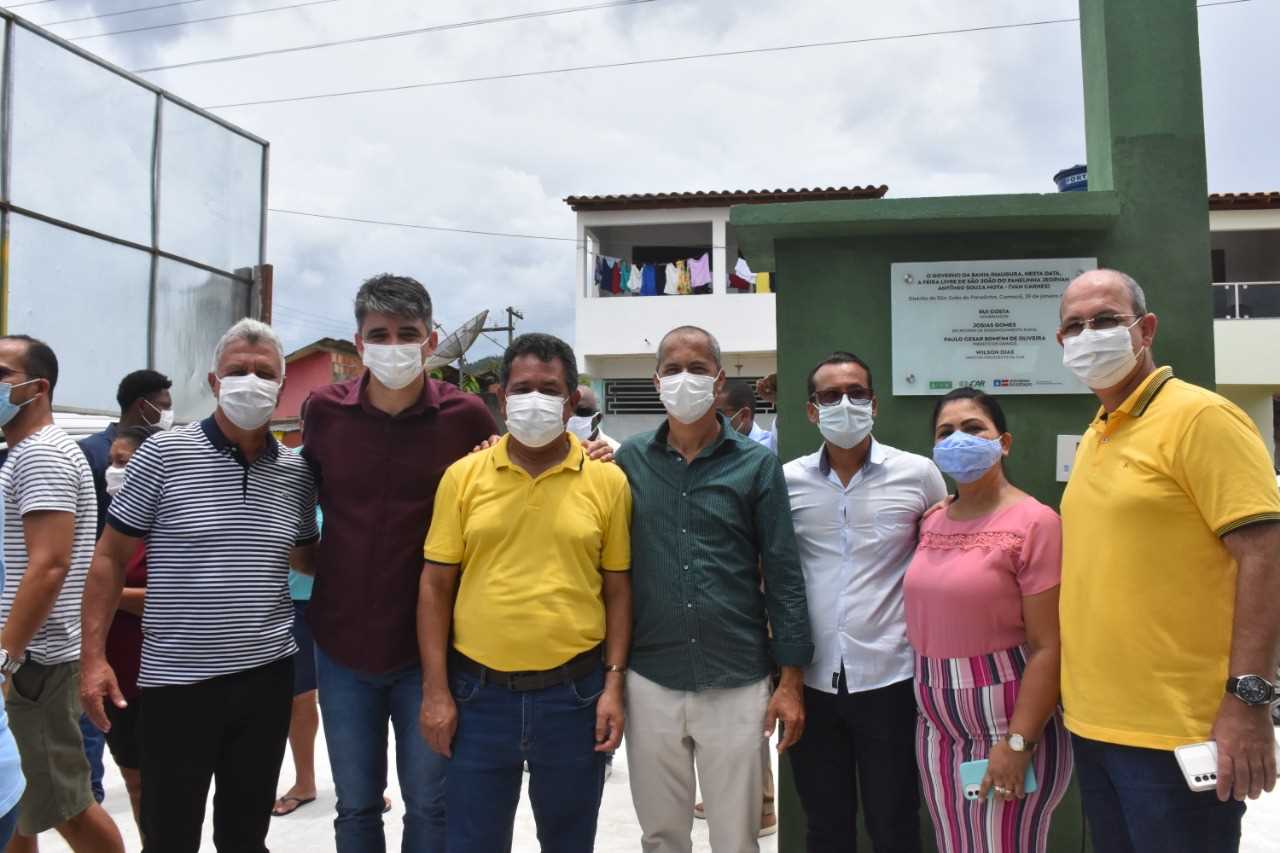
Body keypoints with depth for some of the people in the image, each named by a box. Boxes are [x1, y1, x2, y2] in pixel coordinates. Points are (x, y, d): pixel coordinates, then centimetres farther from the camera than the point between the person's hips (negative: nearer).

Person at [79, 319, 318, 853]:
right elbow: (110, 557, -2)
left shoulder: (297, 474, 3)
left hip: (267, 676, 3)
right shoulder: (164, 454, -7)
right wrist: (93, 656, -7)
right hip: (176, 678, -3)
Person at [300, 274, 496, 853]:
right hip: (341, 643, 2)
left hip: (428, 646, -2)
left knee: (429, 806, 9)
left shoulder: (465, 415, -8)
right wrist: (311, 561, 9)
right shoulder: (324, 409, -2)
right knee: (356, 806, 15)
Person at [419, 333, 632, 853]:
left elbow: (617, 589, 2)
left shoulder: (607, 482, -2)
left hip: (574, 692, 0)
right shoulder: (463, 476, -1)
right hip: (478, 691, 0)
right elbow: (436, 585, 1)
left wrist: (613, 685, -3)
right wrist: (436, 690, -3)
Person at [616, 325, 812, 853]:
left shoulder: (757, 464, -2)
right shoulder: (630, 459, 2)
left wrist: (791, 680, -4)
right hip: (650, 680, 2)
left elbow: (783, 574, -2)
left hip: (738, 683, -1)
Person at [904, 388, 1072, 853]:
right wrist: (928, 714, 9)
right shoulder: (931, 523, 6)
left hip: (1006, 725, -6)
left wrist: (1018, 742, -18)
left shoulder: (1034, 522, -13)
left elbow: (1048, 648, -16)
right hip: (936, 728, 6)